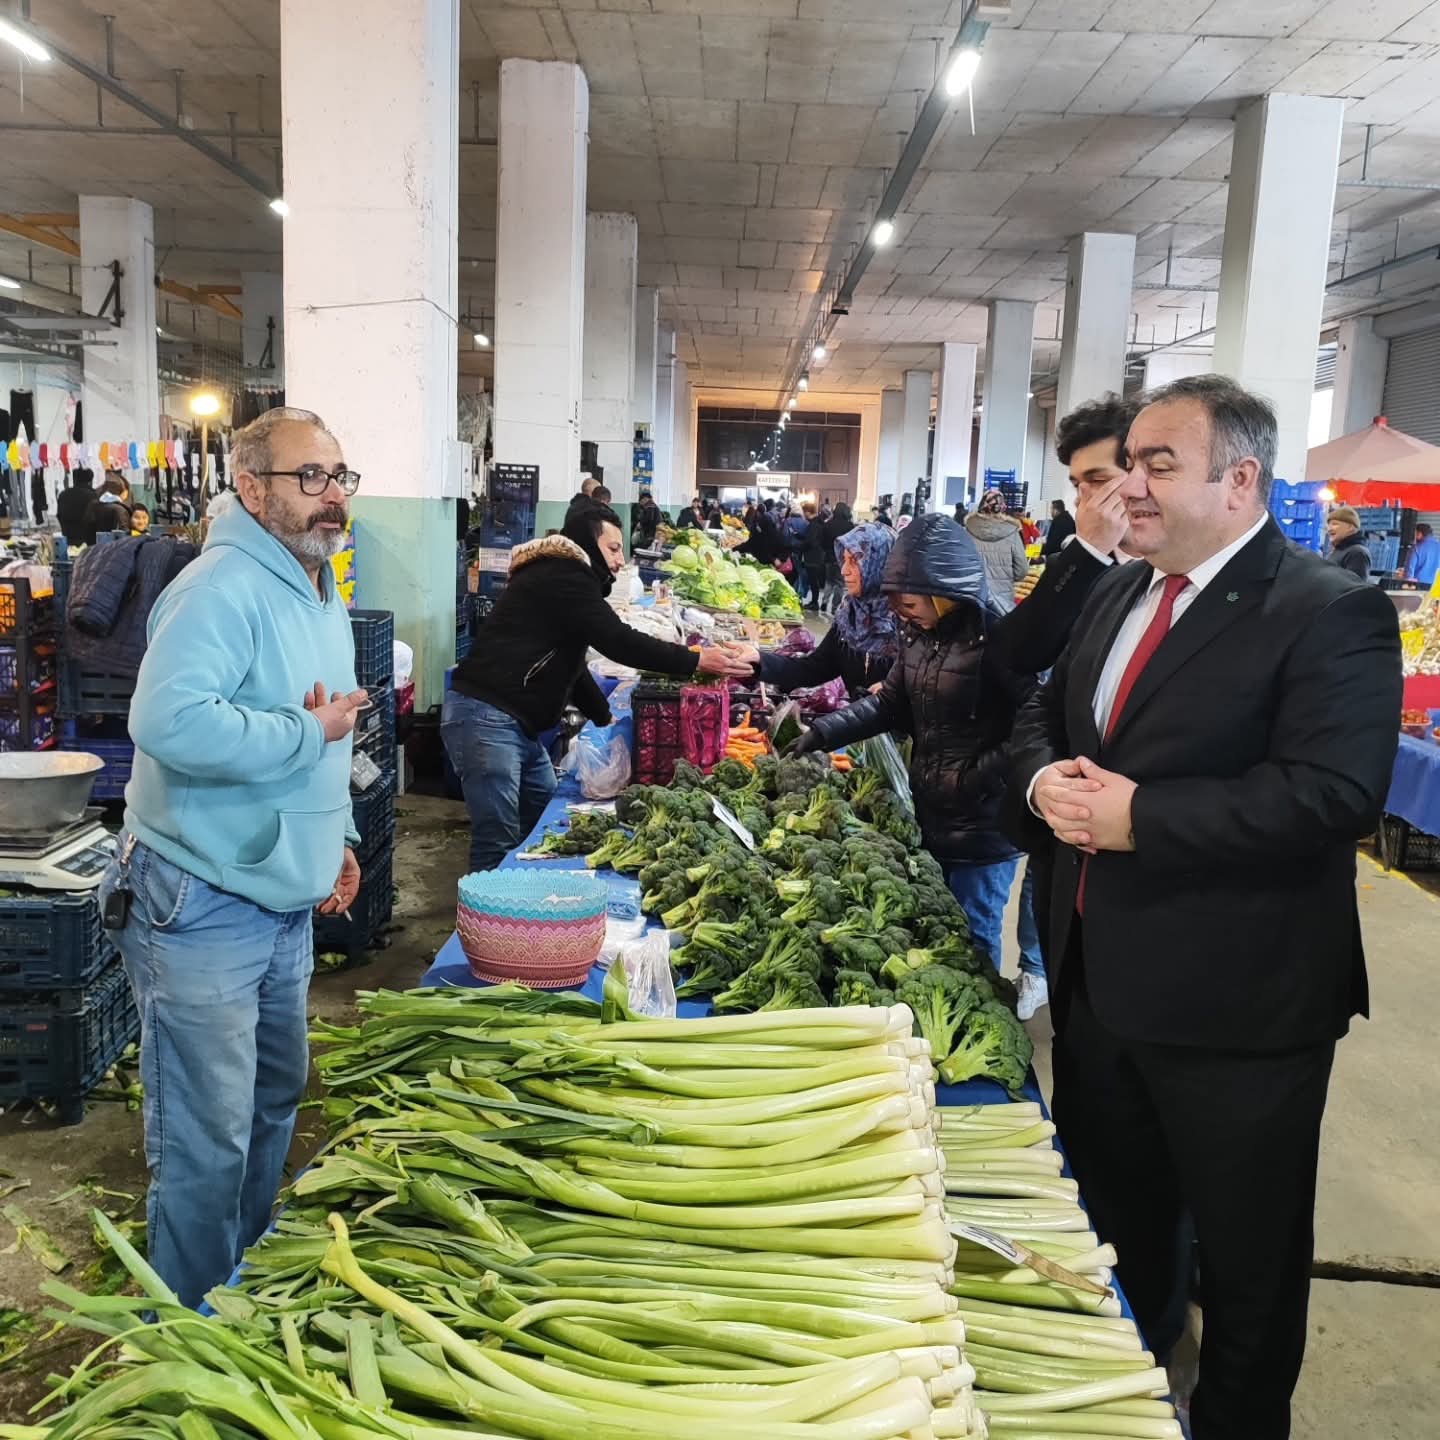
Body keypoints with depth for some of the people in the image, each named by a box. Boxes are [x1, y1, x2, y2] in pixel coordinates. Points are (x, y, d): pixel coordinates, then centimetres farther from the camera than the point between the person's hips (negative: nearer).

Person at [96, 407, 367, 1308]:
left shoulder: (321, 593, 10)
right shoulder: (223, 590, -21)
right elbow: (170, 722, -37)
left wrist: (333, 838, 14)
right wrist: (309, 732, -26)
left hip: (287, 903, 10)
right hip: (202, 911, -10)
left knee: (274, 1100, 23)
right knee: (209, 1139, 1)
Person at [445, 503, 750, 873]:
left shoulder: (561, 577, 23)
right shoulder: (563, 576, -10)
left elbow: (570, 666, 27)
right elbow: (617, 641, -19)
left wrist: (607, 719, 24)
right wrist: (696, 661, -17)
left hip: (513, 723, 11)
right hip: (486, 718, -11)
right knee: (499, 842, -10)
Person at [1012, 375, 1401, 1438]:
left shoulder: (1331, 615, -16)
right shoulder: (1120, 593, 9)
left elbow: (1333, 792, -27)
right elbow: (1045, 719, 18)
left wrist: (1136, 814, -24)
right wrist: (1046, 778, -5)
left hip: (1235, 1010, -7)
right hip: (1101, 982, 8)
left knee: (1246, 1261, 13)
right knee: (1115, 1220, 26)